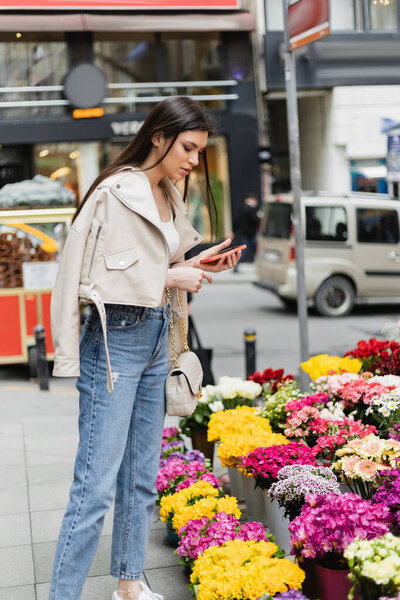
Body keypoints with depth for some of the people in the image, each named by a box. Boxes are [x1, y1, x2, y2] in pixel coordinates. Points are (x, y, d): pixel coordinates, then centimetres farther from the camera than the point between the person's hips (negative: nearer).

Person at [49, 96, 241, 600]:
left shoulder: (169, 196, 12)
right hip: (114, 341, -9)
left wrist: (197, 263, 4)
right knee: (97, 483, -9)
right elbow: (88, 276, -18)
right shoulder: (114, 194, -14)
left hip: (155, 340, 9)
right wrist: (169, 278, -15)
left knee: (142, 476, 15)